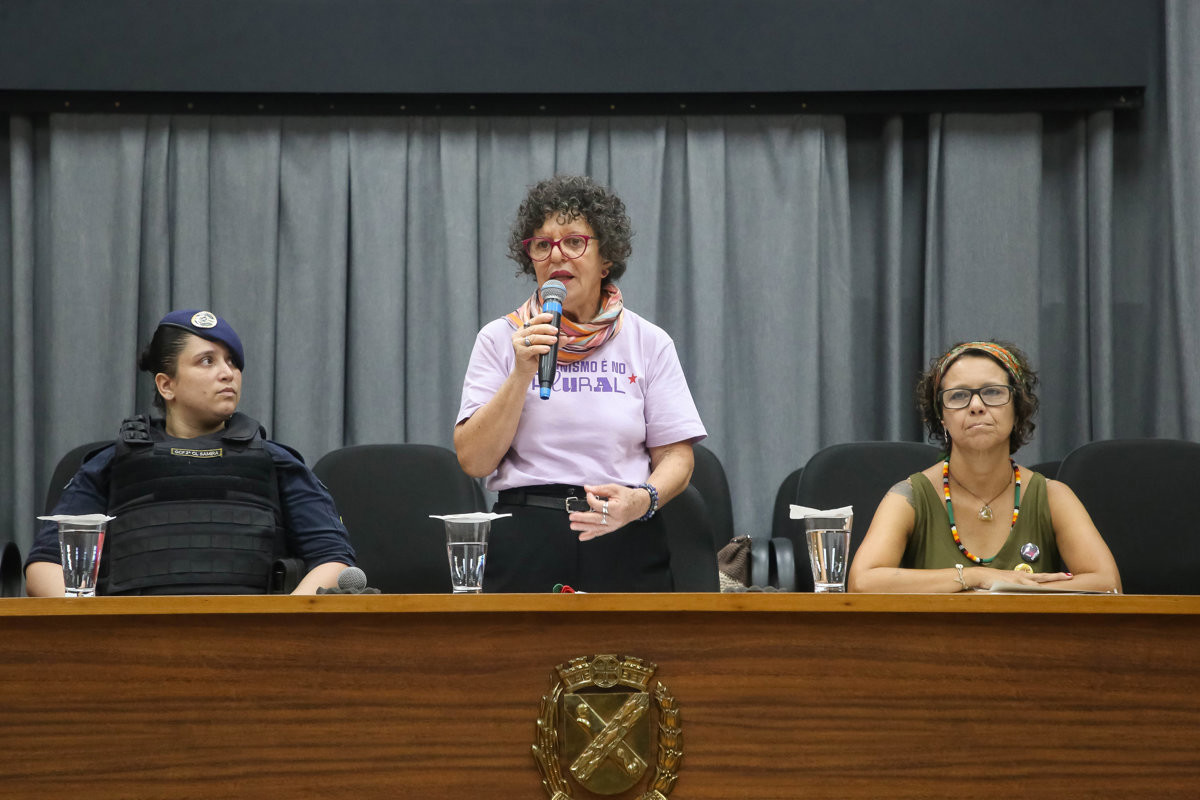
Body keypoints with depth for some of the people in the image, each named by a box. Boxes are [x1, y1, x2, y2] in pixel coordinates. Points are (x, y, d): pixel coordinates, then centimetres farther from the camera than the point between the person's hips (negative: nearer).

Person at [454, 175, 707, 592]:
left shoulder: (649, 343, 7)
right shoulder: (501, 339, 7)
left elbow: (676, 455, 4)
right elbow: (473, 461, 0)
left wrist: (643, 500, -16)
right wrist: (522, 374, -9)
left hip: (625, 547, 0)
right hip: (524, 546, 0)